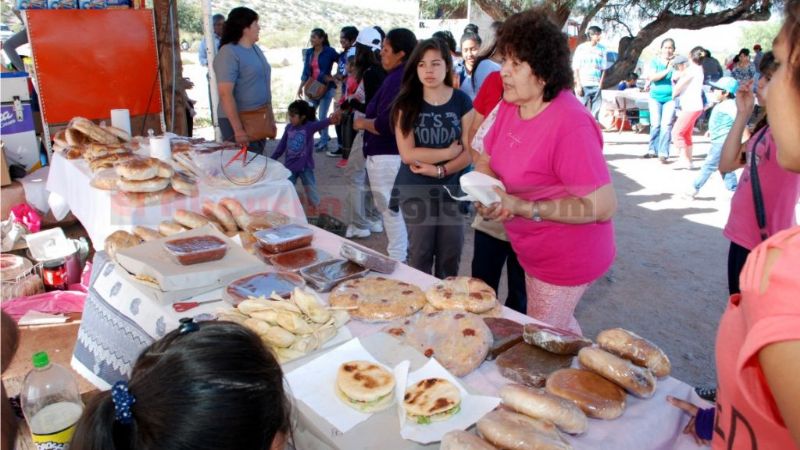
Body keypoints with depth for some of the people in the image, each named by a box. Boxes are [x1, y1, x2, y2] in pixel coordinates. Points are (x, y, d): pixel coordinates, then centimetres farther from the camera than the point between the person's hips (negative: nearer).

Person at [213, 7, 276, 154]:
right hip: (238, 120, -8)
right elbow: (225, 94, -21)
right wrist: (238, 129, -25)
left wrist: (271, 119, 15)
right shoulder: (228, 53, -14)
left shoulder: (256, 49, 11)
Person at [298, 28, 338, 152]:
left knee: (322, 115, -5)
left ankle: (324, 142, 9)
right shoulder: (309, 52, 7)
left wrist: (334, 77, -10)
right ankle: (324, 136, 25)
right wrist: (301, 87, 0)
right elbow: (306, 72, 8)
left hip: (326, 87, -6)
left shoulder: (329, 51, -9)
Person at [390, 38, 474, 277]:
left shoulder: (461, 101, 0)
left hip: (451, 190, 1)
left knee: (450, 258, 9)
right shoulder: (407, 103, -3)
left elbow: (469, 152, -5)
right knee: (420, 257, 7)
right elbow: (407, 154, -12)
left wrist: (440, 170, -18)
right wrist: (448, 152, -12)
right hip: (416, 192, -1)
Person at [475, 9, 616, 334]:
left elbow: (604, 206, -29)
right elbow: (486, 161, 6)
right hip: (536, 252, 8)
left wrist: (524, 208, -31)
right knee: (559, 328, 28)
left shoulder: (571, 124, -30)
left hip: (567, 258, -8)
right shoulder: (510, 105, -6)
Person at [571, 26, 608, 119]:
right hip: (583, 85, -3)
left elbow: (603, 68, 11)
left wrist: (601, 84, 2)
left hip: (596, 85, 3)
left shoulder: (602, 49, 7)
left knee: (596, 111, 0)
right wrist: (578, 85, -7)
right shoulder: (581, 48, 0)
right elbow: (576, 68, -1)